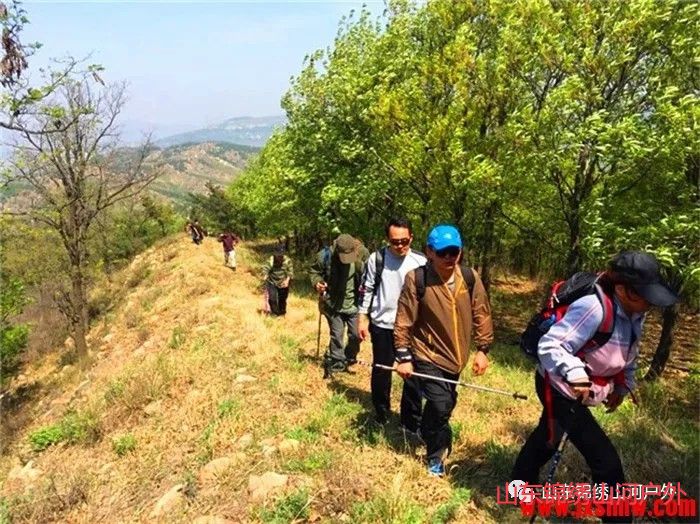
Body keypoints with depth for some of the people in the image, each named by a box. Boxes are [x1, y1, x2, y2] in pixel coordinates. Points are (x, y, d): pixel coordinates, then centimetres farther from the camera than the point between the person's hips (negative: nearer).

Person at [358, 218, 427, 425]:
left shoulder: (421, 261, -6)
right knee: (381, 369, 12)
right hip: (382, 324, 0)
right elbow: (367, 290, 1)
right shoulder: (377, 258, -6)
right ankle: (381, 410, 32)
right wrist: (363, 319, 0)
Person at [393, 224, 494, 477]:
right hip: (427, 355, -4)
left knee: (446, 403, 19)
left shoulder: (470, 277, -8)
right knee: (440, 404, -11)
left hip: (455, 356, 5)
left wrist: (482, 349, 4)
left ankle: (425, 431, 49)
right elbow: (404, 321, -12)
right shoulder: (417, 279, -18)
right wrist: (403, 357, -10)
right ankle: (436, 456, 14)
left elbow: (481, 314, 3)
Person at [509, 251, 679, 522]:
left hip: (579, 390, 10)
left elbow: (628, 353, 14)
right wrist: (574, 373, -52)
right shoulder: (594, 308, -34)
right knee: (605, 460, -8)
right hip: (560, 387, -10)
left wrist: (623, 386, 19)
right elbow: (549, 345, -38)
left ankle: (520, 481, 53)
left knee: (548, 436, 29)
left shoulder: (634, 314, -5)